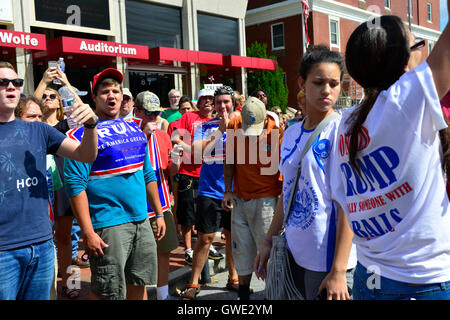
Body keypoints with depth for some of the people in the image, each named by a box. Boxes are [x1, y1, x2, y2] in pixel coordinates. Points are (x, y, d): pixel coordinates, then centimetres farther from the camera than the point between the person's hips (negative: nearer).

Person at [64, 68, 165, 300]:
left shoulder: (135, 130, 12)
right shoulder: (85, 134, -9)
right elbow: (76, 185, -15)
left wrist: (159, 213, 16)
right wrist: (88, 233, -19)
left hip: (142, 221, 6)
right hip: (108, 226, -6)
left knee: (139, 285, 17)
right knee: (107, 293, 2)